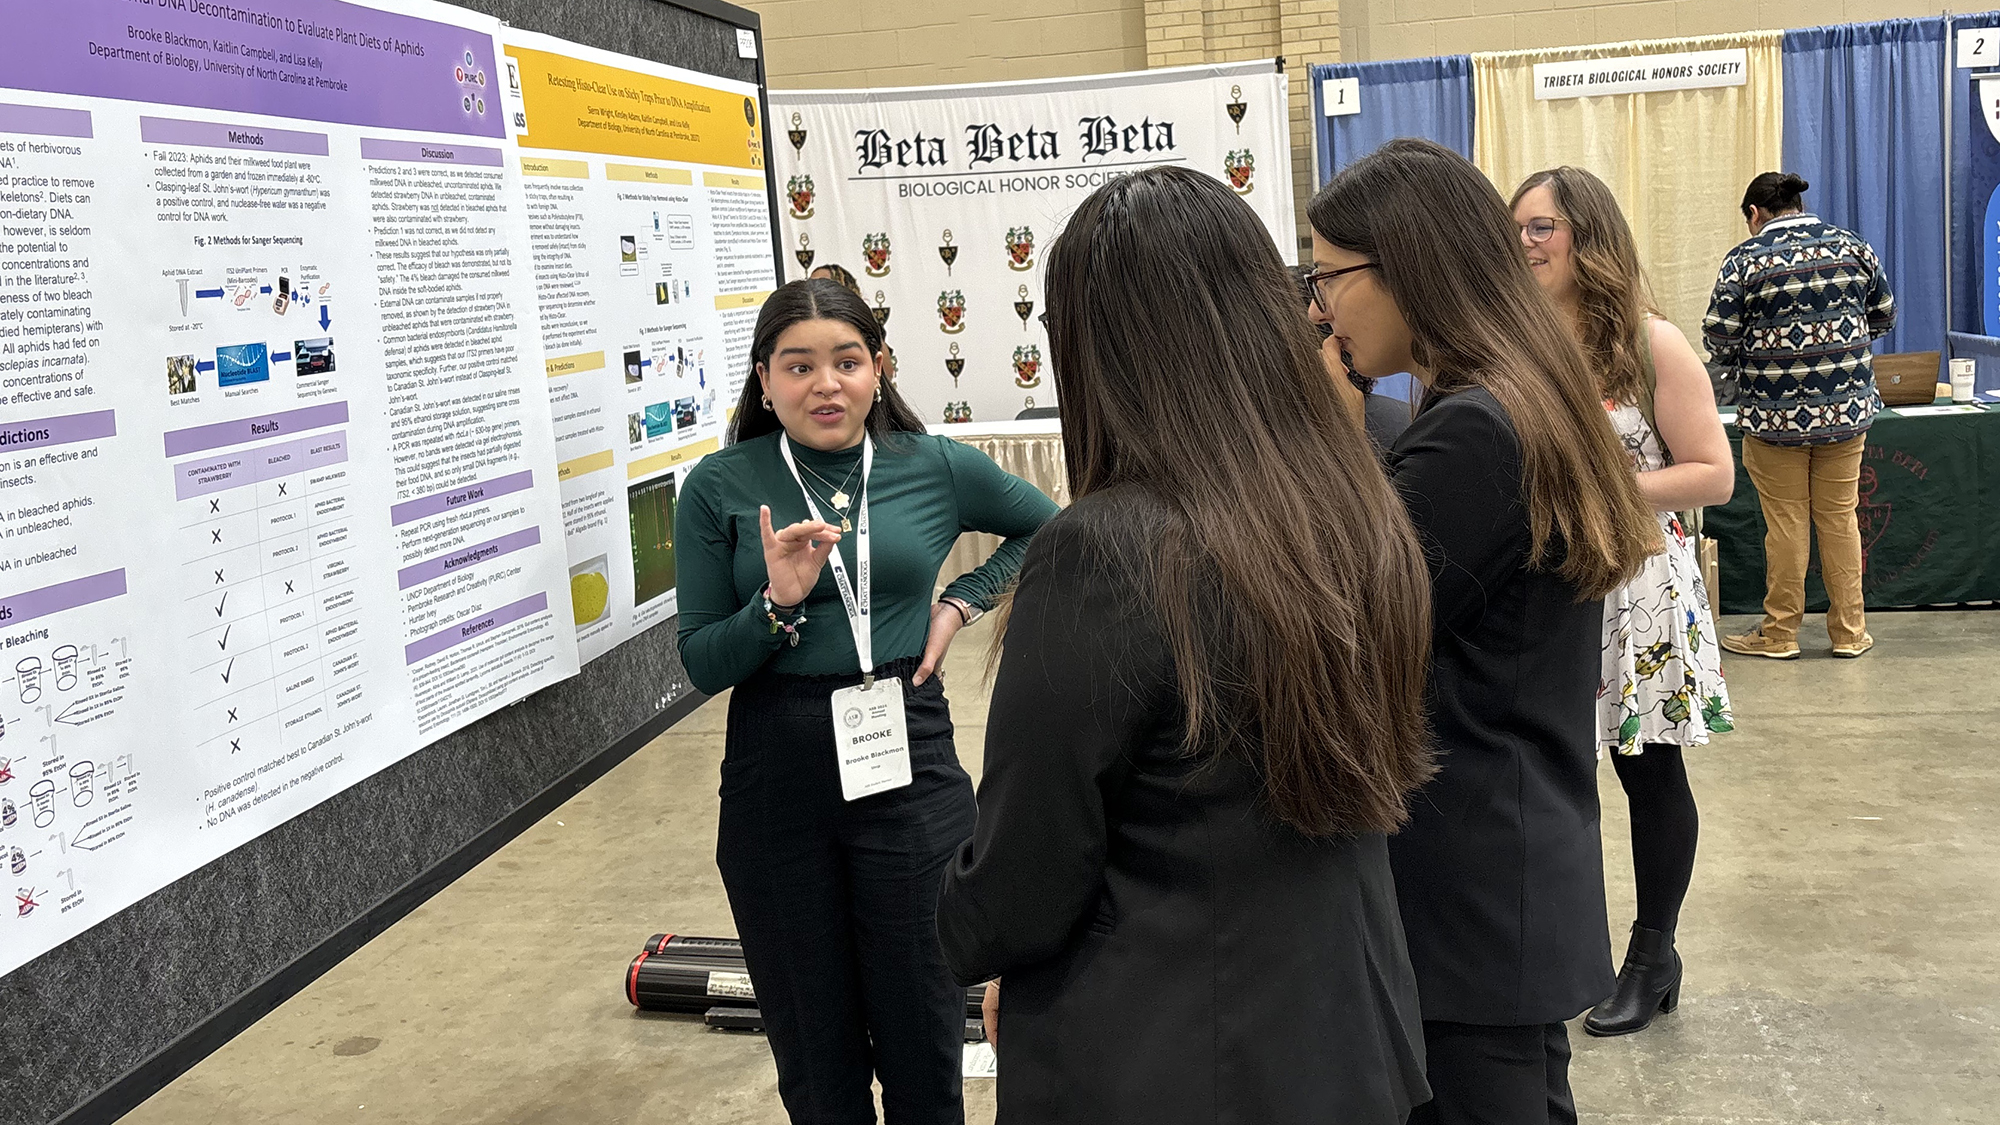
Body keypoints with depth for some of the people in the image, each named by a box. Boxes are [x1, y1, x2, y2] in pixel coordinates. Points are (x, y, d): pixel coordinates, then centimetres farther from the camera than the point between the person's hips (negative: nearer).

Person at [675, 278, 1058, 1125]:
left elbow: (1047, 529, 17)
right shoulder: (720, 488, -3)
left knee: (924, 1041, 8)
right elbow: (701, 664, -3)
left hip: (907, 769, 0)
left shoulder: (938, 468, 0)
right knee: (814, 1054, 13)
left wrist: (963, 602, 4)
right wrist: (778, 603, -20)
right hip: (776, 780, 0)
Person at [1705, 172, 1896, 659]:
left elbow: (1719, 338, -10)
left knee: (1785, 523, 4)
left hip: (1775, 414, -3)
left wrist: (1747, 358, 11)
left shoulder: (1745, 260, -7)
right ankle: (1849, 631, 18)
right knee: (1840, 516, 11)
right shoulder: (1853, 247, 4)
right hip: (1847, 408, 3)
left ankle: (1780, 633, 13)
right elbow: (1884, 318, 13)